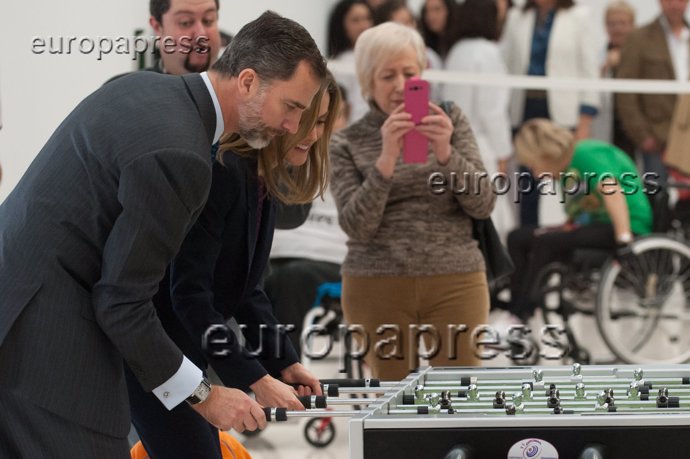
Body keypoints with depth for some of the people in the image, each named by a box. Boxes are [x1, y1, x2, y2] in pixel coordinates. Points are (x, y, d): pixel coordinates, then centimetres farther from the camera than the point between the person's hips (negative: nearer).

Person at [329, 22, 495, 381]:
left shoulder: (450, 122, 8)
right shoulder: (346, 144, 4)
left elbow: (483, 204, -1)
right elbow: (357, 226, -8)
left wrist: (445, 154, -18)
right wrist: (386, 160, -21)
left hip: (454, 284, 0)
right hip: (378, 289, 0)